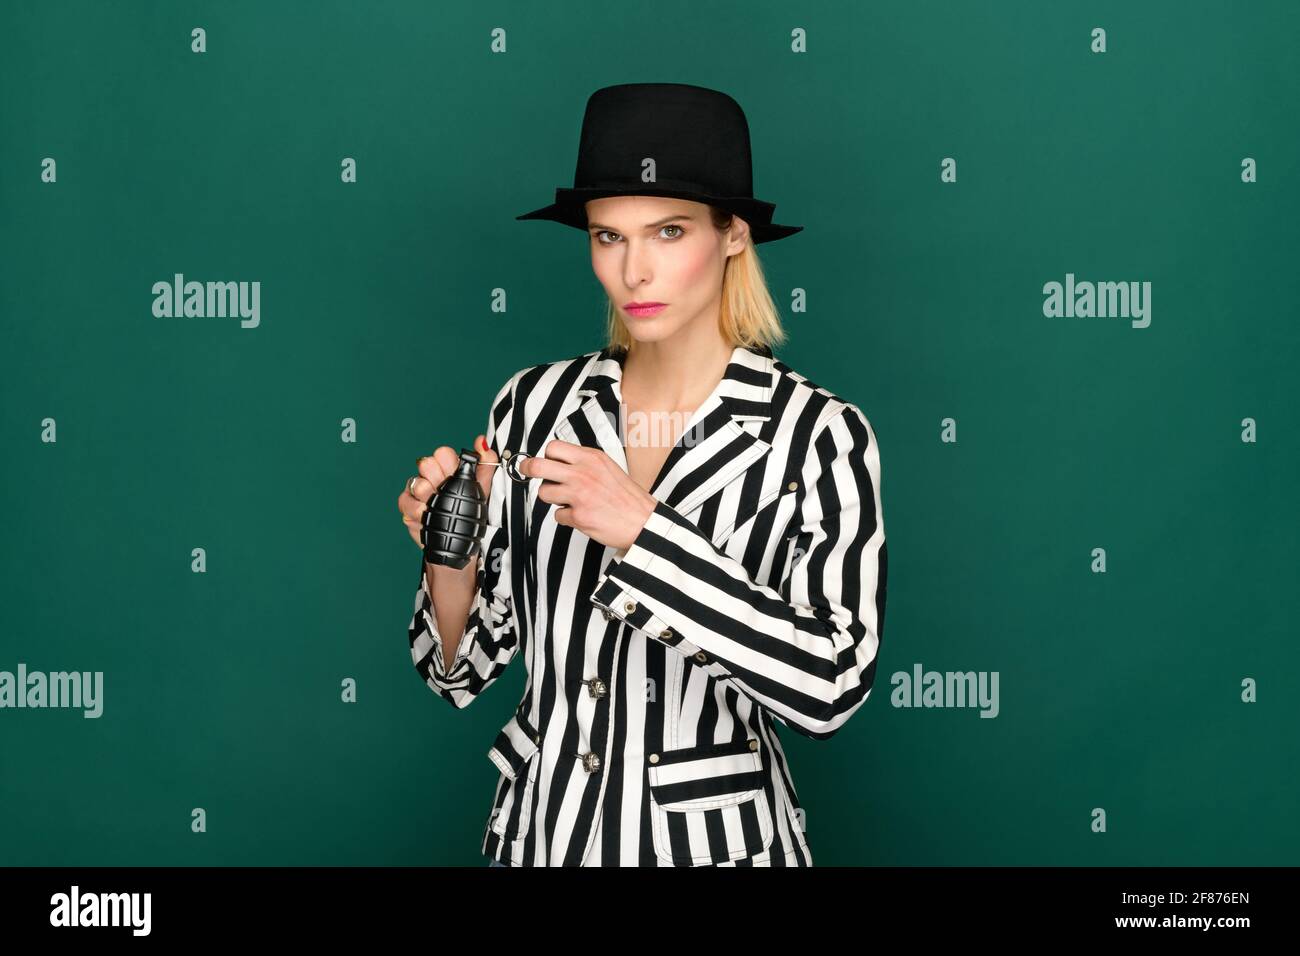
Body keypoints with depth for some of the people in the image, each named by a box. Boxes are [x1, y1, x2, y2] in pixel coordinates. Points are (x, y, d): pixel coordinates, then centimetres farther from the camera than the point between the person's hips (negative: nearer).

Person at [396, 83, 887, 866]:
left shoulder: (821, 434, -13)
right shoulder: (533, 404, -4)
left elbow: (832, 686, -22)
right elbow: (466, 668, 3)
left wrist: (644, 531, -26)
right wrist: (449, 555, -17)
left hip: (713, 836, -2)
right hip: (539, 828, 3)